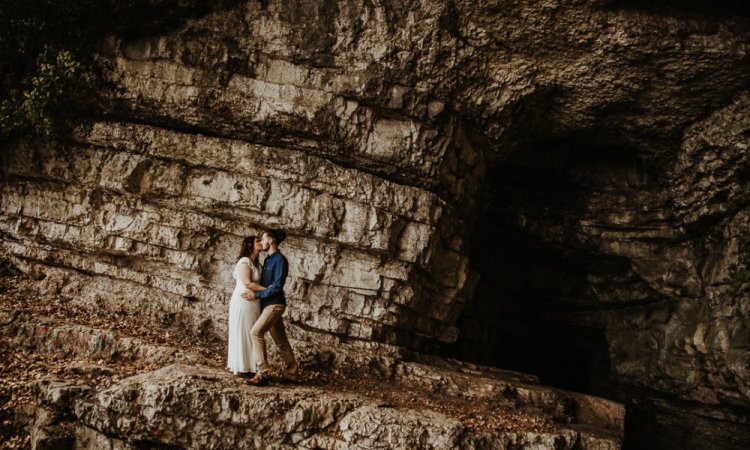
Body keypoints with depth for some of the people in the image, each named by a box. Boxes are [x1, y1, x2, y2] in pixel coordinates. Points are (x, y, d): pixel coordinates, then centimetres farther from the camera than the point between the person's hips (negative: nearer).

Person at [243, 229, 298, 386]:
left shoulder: (280, 260, -13)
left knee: (256, 332, -20)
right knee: (280, 339, 12)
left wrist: (256, 295, -18)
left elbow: (277, 286, -19)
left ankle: (262, 374, -22)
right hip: (268, 304, 9)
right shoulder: (268, 259, 14)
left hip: (275, 304, -9)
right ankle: (292, 371, 21)